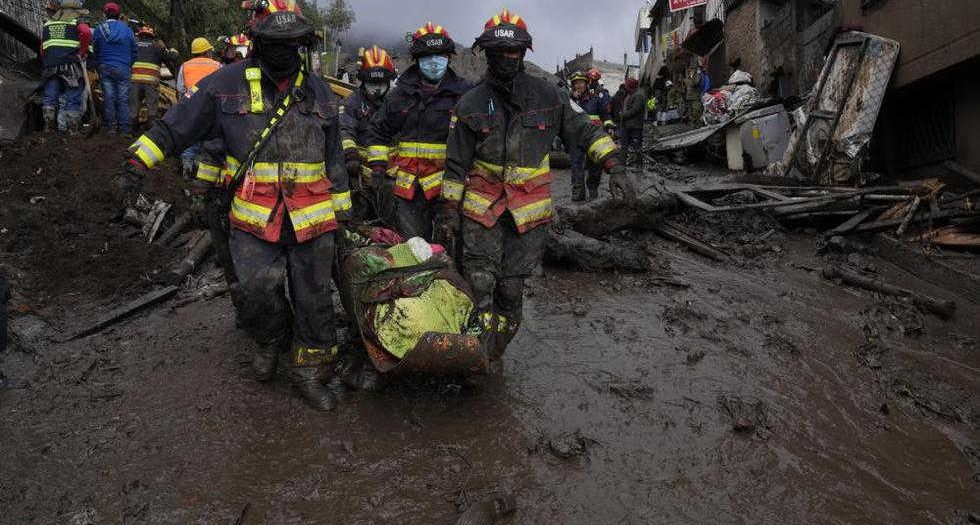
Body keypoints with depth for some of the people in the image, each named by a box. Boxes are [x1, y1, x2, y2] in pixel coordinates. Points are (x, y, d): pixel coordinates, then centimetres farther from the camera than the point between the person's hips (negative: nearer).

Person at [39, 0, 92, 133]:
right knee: (73, 99, -2)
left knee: (50, 97, 8)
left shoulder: (47, 24, 23)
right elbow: (87, 33, -17)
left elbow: (42, 49, 20)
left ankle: (49, 129, 6)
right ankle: (72, 131, -5)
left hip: (49, 66, 5)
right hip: (70, 65, -5)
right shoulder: (77, 24, 5)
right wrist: (82, 53, -6)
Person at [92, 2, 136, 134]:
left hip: (105, 68, 0)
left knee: (108, 98, 5)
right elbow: (134, 50, 7)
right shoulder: (127, 29, 1)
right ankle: (124, 128, -2)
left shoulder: (99, 29, 1)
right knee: (123, 99, 0)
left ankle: (111, 127, 6)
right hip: (123, 69, 0)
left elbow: (95, 50, 8)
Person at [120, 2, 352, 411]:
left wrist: (341, 208, 15)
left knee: (313, 299, 6)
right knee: (259, 293, -6)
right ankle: (271, 342, 27)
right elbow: (175, 126, 4)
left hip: (312, 219, 2)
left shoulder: (318, 92, 10)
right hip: (254, 219, -2)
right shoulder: (226, 84, 1)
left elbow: (333, 157, 15)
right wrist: (138, 163, -4)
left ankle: (308, 373, 22)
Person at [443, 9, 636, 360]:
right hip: (482, 206, 0)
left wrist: (614, 166, -4)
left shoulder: (546, 95, 2)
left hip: (529, 209, 1)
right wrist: (451, 209, 4)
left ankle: (495, 355, 23)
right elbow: (456, 163, 5)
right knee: (480, 285, -5)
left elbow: (582, 131, 7)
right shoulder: (471, 104, 1)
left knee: (511, 288, 6)